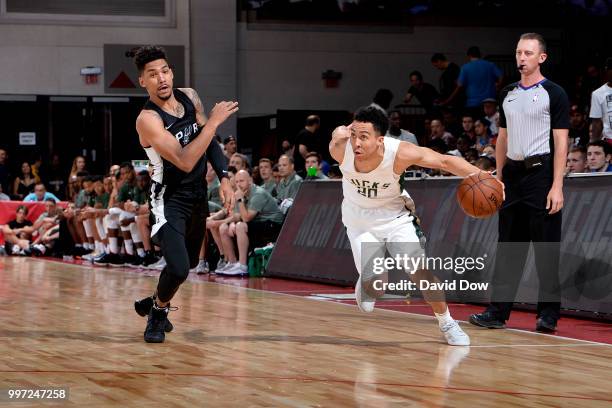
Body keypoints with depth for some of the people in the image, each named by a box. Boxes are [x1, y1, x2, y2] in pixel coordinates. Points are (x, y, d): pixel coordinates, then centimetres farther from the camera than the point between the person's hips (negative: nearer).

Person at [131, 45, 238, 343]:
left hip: (197, 195, 7)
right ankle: (158, 311, 9)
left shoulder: (190, 97, -3)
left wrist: (224, 178, -2)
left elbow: (209, 142, 11)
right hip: (170, 198, -7)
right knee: (178, 268, -21)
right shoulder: (148, 119, -25)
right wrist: (214, 121, -32)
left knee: (189, 262, 22)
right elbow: (184, 162, -33)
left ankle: (155, 302, 47)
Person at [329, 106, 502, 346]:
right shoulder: (340, 148, -30)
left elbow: (445, 161, -27)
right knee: (371, 281, -13)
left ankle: (447, 324, 9)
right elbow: (339, 132, -7)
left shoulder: (399, 152, -32)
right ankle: (365, 284, 26)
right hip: (360, 220, 1)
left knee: (419, 270, -12)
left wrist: (481, 176, -34)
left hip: (395, 216, -1)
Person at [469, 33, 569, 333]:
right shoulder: (508, 94, 15)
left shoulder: (554, 94, -4)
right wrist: (499, 177, 14)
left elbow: (561, 143, -8)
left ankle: (548, 315, 4)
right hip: (513, 175, 6)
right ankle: (498, 313, 11)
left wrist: (557, 186, -15)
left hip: (541, 173, -6)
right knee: (508, 247, 8)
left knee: (546, 248, -3)